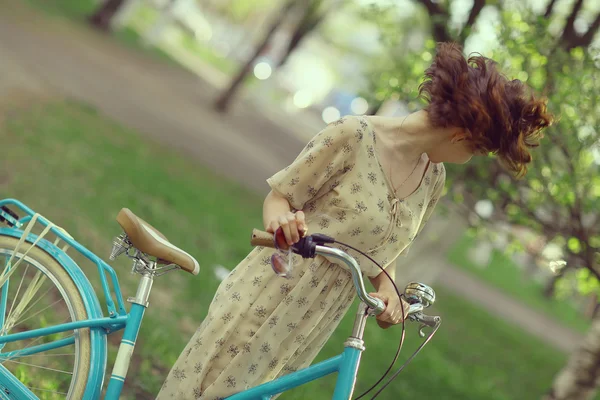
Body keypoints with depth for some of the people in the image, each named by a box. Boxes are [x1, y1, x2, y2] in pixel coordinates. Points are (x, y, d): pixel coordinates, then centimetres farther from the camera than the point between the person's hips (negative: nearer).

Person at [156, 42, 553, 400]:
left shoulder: (433, 181, 2)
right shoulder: (355, 136, -17)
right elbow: (278, 196, -9)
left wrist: (387, 287, -7)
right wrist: (282, 218, -31)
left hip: (312, 325, 5)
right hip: (269, 299, -5)